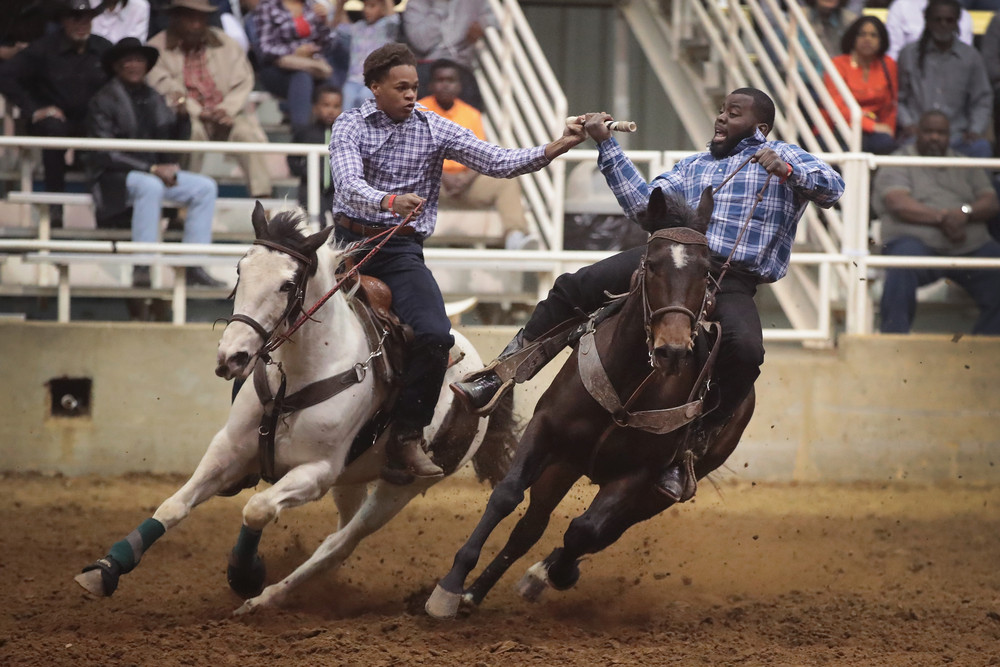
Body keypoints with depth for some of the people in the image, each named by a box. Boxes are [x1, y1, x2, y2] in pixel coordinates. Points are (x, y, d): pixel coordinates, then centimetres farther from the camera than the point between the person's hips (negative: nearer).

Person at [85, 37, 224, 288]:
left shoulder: (154, 99, 14)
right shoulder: (104, 100, -6)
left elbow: (175, 145, 14)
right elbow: (105, 154, -14)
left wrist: (181, 117, -6)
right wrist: (152, 169, -19)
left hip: (156, 172, 7)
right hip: (114, 176, -7)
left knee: (205, 187, -10)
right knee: (150, 186, -38)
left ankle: (194, 266, -14)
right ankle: (142, 267, -39)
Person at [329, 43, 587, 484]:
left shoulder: (434, 130, 6)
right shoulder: (351, 125, 1)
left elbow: (498, 163, 0)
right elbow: (349, 185, -15)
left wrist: (556, 149, -15)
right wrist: (390, 202, -36)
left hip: (402, 249, 1)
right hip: (350, 240, -1)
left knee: (435, 336, -20)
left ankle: (406, 436, -9)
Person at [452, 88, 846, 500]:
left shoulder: (784, 158, 13)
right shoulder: (694, 166, 29)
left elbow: (831, 189, 0)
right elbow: (643, 203, 21)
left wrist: (787, 170, -18)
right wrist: (606, 145, 18)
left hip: (733, 284, -4)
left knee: (745, 351, -35)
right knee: (574, 288, -11)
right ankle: (498, 378, -6)